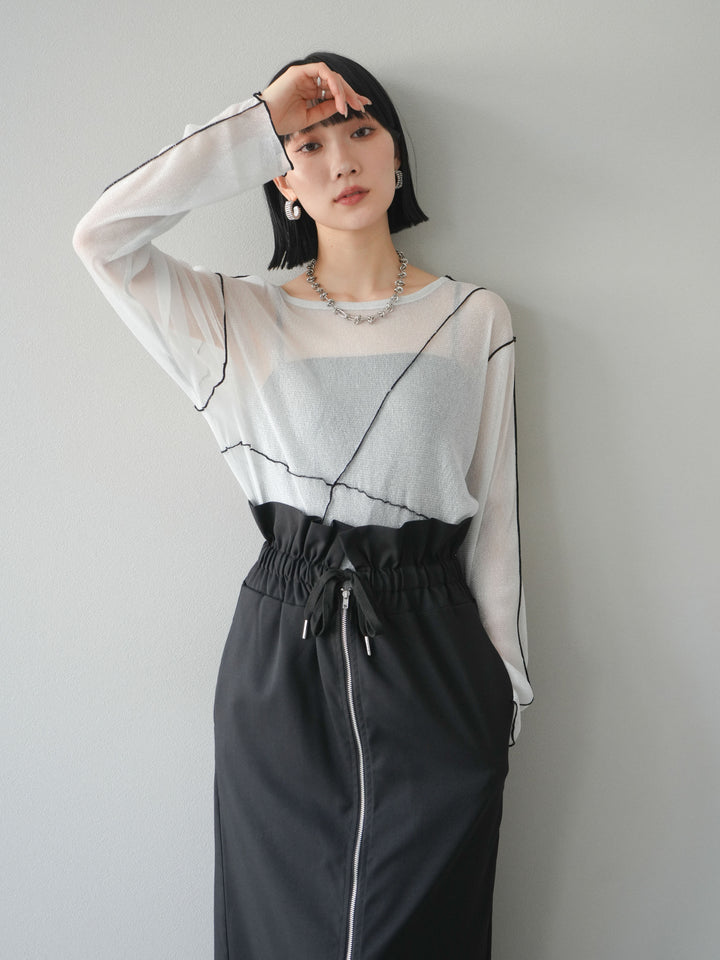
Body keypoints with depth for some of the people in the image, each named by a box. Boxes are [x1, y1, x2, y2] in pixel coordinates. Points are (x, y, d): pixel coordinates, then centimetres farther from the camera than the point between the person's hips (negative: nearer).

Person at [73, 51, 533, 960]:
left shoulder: (475, 318, 4)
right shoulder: (244, 319, 4)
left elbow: (495, 515, 4)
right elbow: (101, 234, -11)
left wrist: (506, 686, 4)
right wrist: (259, 122, -9)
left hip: (433, 653, 0)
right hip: (281, 654, 1)